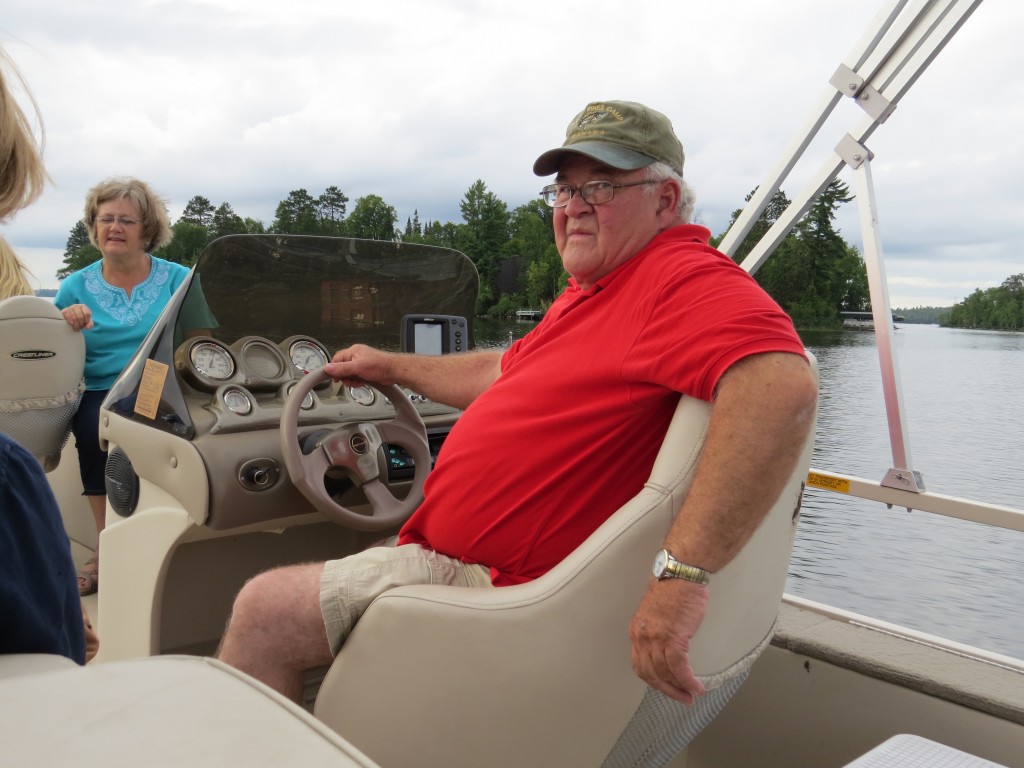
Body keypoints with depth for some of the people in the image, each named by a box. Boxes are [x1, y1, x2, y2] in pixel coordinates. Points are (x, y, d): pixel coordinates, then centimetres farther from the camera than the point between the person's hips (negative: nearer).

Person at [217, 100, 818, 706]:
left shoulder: (682, 278, -19)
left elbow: (784, 385, -37)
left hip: (502, 590, -11)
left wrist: (684, 572, -44)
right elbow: (500, 373, 29)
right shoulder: (592, 291, 16)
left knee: (266, 610, -8)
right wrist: (390, 366, 39)